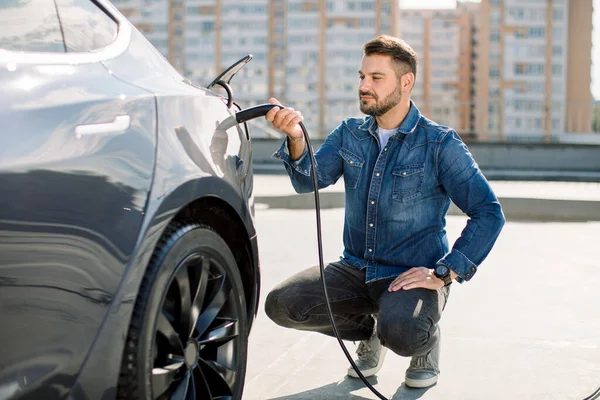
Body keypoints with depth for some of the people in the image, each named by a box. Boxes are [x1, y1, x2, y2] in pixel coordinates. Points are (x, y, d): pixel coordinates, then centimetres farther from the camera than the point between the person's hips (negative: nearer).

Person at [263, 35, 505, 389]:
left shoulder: (440, 144, -9)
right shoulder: (349, 134, 6)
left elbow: (489, 214, -13)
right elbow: (309, 179, -10)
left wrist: (442, 274, -18)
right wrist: (296, 138, -31)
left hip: (412, 276, -5)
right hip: (356, 270, 5)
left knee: (400, 333, -36)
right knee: (281, 304, -16)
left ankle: (426, 339, 5)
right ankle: (369, 330, 11)